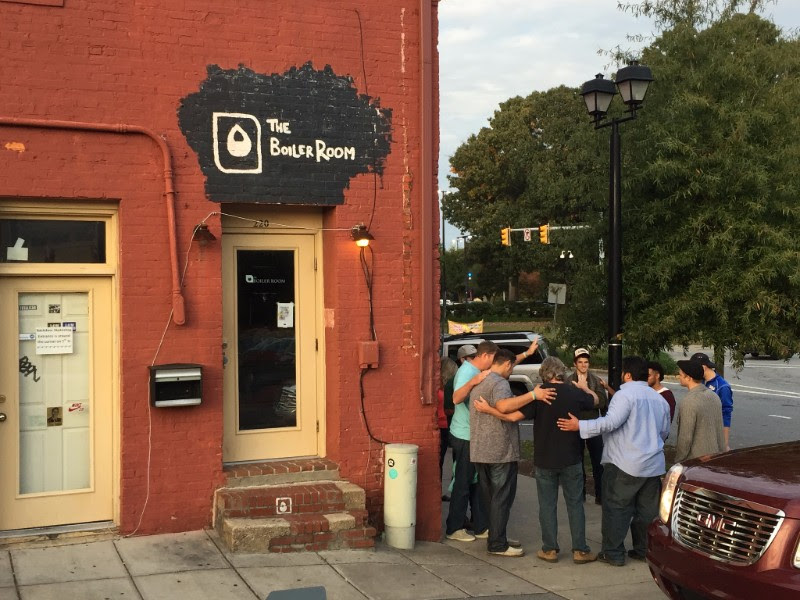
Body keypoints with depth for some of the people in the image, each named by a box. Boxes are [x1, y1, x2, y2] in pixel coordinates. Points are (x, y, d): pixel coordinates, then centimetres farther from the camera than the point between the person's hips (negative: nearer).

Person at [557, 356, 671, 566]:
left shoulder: (626, 394, -13)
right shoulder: (659, 399, 13)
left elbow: (611, 422, -24)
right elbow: (665, 432, 21)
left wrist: (580, 426, -19)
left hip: (626, 464, -7)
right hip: (654, 465, 7)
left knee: (616, 509, 2)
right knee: (647, 509, 13)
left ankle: (613, 553, 5)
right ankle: (644, 549, 19)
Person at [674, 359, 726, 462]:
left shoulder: (688, 402, -21)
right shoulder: (714, 396, 6)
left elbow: (685, 438, -18)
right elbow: (720, 429, 12)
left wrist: (678, 461, -7)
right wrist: (721, 451, 20)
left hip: (694, 461, -8)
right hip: (715, 458, 8)